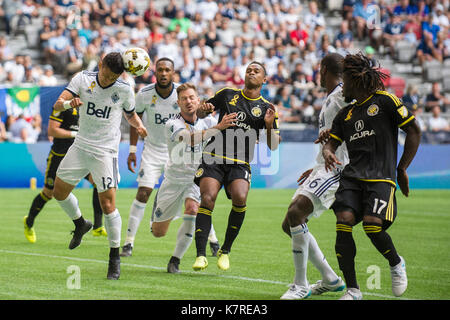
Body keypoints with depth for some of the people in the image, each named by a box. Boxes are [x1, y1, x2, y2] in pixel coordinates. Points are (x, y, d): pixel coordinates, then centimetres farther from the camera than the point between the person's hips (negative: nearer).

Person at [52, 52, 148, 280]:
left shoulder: (125, 90, -7)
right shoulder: (83, 79, -5)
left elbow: (130, 114, 12)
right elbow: (57, 105, -10)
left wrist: (139, 126, -9)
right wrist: (69, 103, -33)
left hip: (106, 151, -4)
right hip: (81, 146, 4)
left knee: (108, 204, -12)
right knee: (59, 192, 14)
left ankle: (115, 257, 0)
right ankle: (80, 224, 43)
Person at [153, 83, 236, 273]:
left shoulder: (207, 122, -4)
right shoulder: (172, 125, -18)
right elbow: (191, 138, -37)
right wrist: (218, 128, -48)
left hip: (196, 179, 1)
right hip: (174, 180, -1)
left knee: (192, 209, -32)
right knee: (158, 232, 5)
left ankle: (175, 260, -17)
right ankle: (158, 204, 45)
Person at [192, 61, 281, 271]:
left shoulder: (266, 108, 9)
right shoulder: (227, 94, 11)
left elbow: (273, 146, 6)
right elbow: (201, 113, 23)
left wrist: (269, 125, -13)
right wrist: (204, 109, -1)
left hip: (240, 164, 0)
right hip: (214, 157, 0)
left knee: (240, 199, -25)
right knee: (207, 198, -20)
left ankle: (225, 251, -6)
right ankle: (201, 255, -19)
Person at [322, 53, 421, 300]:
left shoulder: (385, 101, 1)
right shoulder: (345, 114, 19)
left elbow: (414, 131, 2)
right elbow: (332, 141, 19)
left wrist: (402, 169, 1)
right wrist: (327, 153, -7)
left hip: (381, 177, -5)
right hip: (352, 176, 5)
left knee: (372, 226, -23)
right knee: (343, 224, -14)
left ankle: (396, 264, 10)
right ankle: (352, 290, -5)